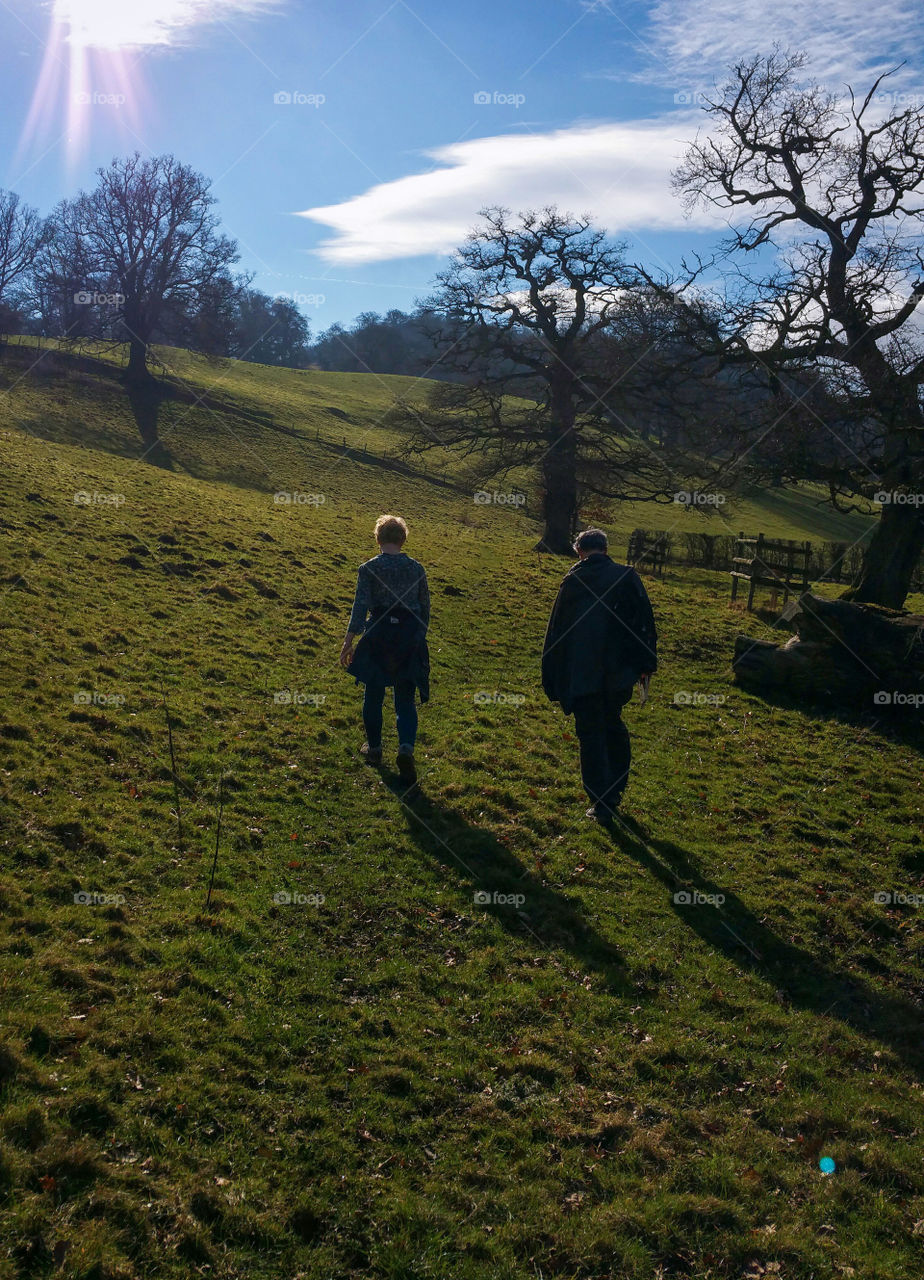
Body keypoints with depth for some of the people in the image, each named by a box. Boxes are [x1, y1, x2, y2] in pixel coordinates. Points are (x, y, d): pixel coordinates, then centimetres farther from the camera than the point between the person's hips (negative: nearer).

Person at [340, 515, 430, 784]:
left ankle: (374, 748, 29)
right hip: (410, 637, 2)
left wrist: (349, 642, -6)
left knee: (374, 694, 16)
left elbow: (360, 607, -10)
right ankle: (406, 747, -13)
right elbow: (425, 608, 7)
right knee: (406, 699, 8)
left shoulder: (369, 568, -6)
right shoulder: (417, 569, 2)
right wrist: (420, 635, 20)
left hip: (378, 635, -2)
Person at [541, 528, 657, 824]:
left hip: (582, 675, -3)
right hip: (619, 673, 3)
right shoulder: (627, 576, 0)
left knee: (591, 736, 5)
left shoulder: (573, 581, -4)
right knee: (613, 726, 22)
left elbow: (556, 631, -1)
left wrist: (551, 677, 6)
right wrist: (646, 664, 9)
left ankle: (601, 804, 5)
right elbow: (645, 622, 2)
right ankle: (615, 790, 31)